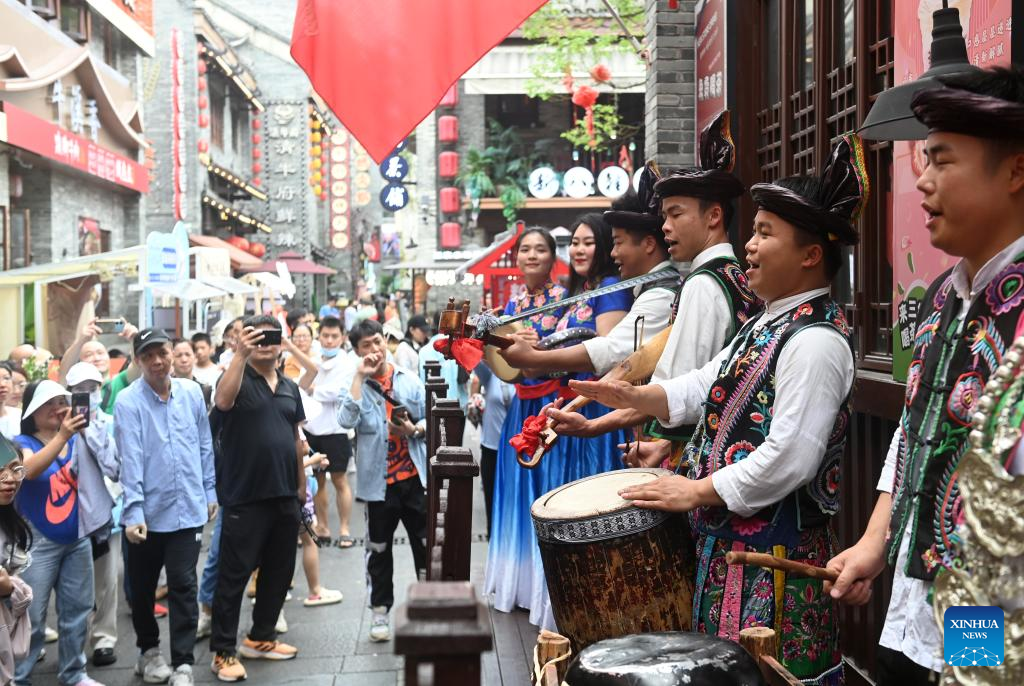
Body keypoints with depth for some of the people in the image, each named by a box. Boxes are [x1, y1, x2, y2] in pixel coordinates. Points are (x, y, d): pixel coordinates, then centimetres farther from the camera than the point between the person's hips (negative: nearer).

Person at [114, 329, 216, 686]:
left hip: (187, 509, 1)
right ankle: (148, 649, 35)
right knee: (142, 587, 14)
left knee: (183, 587, 0)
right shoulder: (128, 402, -9)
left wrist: (209, 492, 12)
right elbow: (130, 460, -15)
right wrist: (133, 512, -19)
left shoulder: (192, 392, 2)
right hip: (147, 512, -1)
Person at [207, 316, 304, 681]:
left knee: (279, 571, 14)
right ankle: (223, 652, 7)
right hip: (244, 497, -6)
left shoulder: (289, 387, 14)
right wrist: (240, 354, -33)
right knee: (234, 575, 0)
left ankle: (261, 638, 29)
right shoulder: (238, 378, -4)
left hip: (284, 496, 6)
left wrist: (301, 483, 17)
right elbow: (223, 400, -28)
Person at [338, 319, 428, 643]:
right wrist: (360, 375, -19)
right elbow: (346, 420, -21)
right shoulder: (355, 385, -1)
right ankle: (380, 611, 22)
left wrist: (414, 429, -14)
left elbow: (430, 418, 8)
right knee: (379, 549, 9)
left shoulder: (408, 379, 5)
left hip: (415, 476, 2)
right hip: (379, 481, -1)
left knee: (425, 544, 9)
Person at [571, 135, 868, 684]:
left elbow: (789, 458, -25)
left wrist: (697, 492, -17)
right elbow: (705, 387, 19)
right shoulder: (769, 323, 13)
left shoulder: (815, 341, -20)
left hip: (775, 544, -10)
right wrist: (633, 397, 3)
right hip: (732, 535, 10)